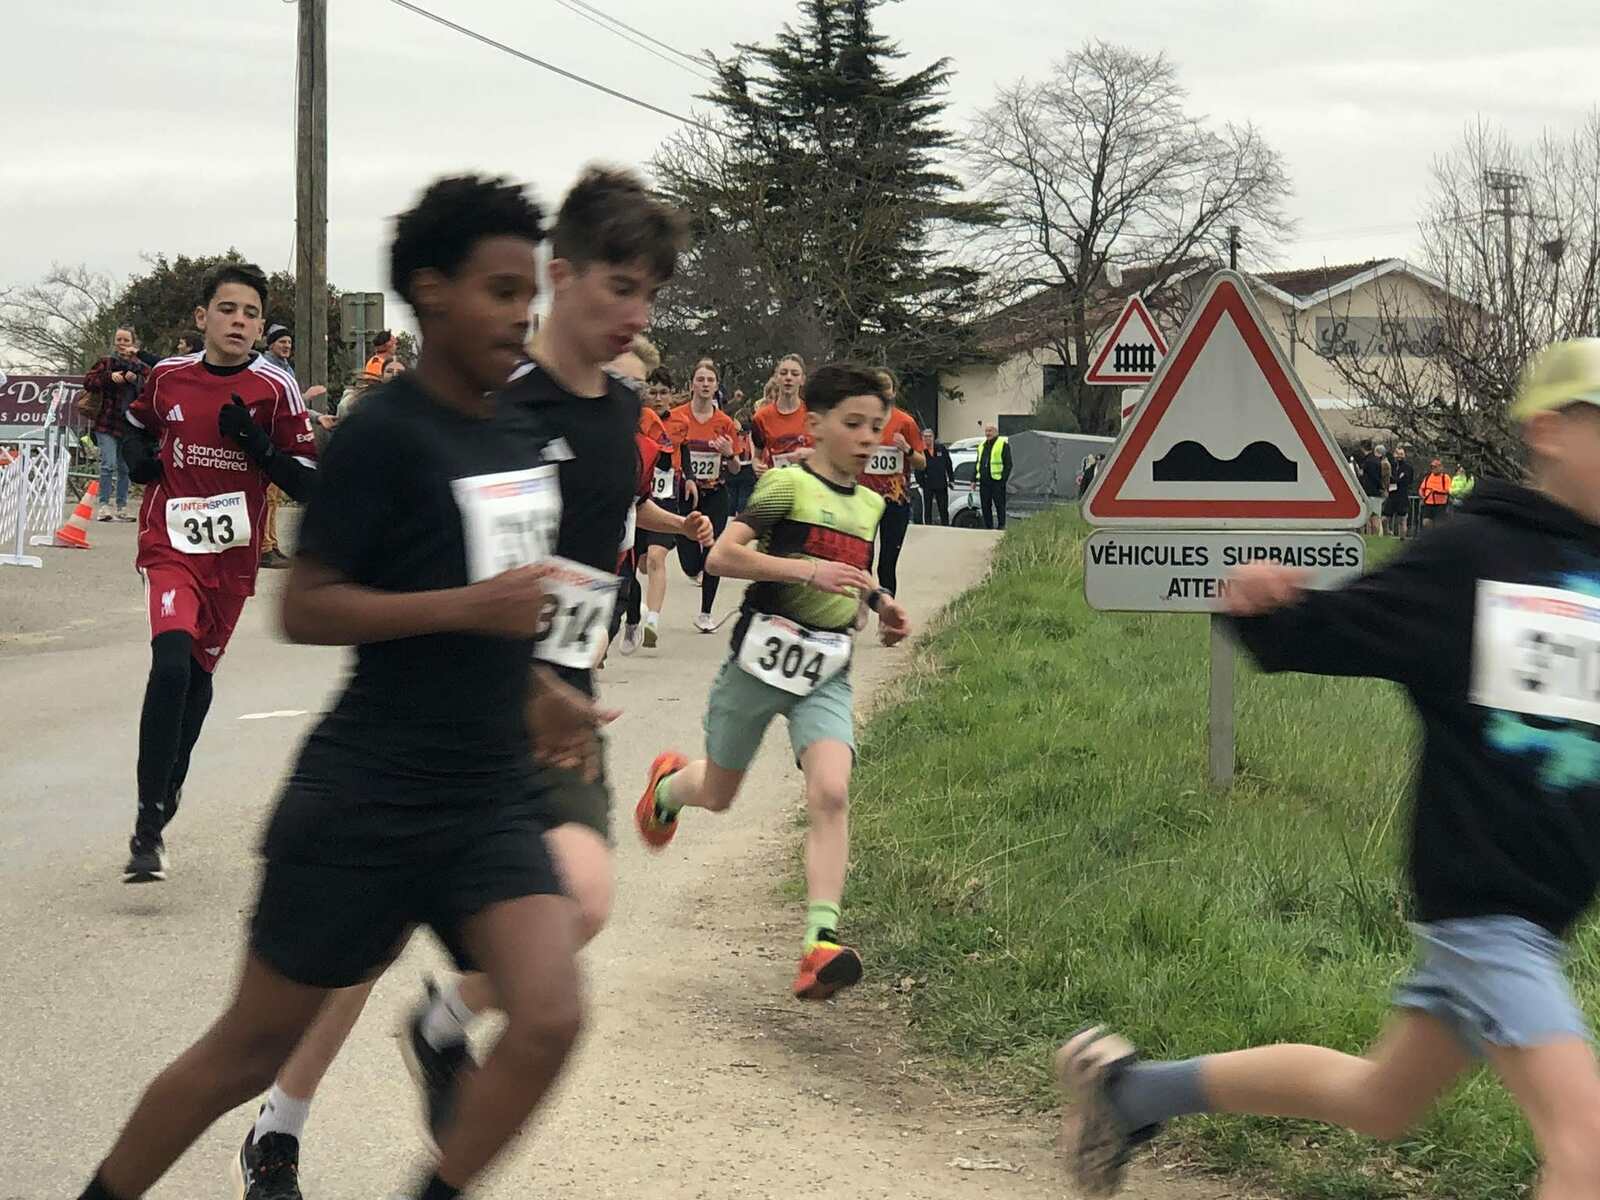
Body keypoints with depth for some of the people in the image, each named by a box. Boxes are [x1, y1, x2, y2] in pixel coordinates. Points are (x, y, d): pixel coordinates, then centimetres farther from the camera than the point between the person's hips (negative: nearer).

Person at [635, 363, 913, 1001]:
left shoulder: (869, 505, 12)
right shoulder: (787, 485, -9)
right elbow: (723, 555, -18)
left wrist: (879, 604, 10)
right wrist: (809, 571, -25)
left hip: (826, 673, 4)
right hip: (763, 659, -4)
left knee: (831, 794, -19)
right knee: (716, 797, 14)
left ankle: (820, 942, -25)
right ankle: (668, 784, 51)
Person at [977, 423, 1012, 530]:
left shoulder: (1003, 445, -3)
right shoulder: (982, 446, 18)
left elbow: (1008, 464, -8)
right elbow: (978, 464, 23)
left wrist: (1004, 479, -16)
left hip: (997, 481, -7)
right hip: (984, 481, 7)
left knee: (999, 505, -4)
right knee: (985, 506, 9)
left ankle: (1001, 526, 0)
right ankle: (988, 526, 16)